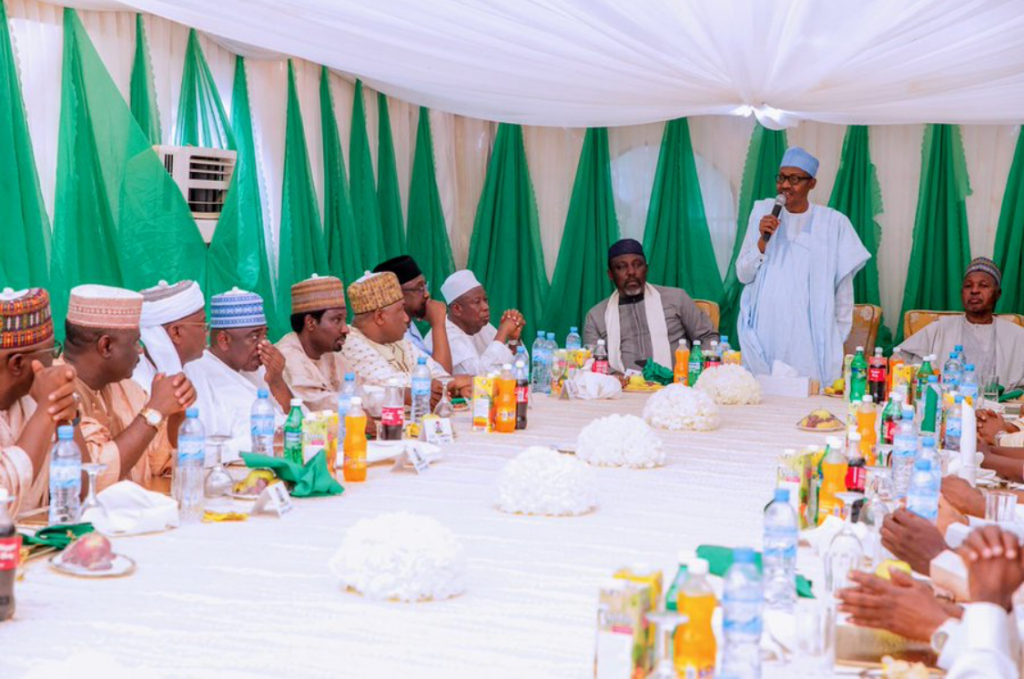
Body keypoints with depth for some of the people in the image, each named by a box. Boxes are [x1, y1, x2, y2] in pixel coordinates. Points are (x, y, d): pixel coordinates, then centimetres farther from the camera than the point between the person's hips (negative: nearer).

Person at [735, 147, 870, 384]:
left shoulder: (833, 223, 0)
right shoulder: (763, 212, 6)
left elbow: (843, 290, 4)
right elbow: (743, 275, 5)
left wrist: (838, 341, 5)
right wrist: (763, 240, -10)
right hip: (765, 336, 2)